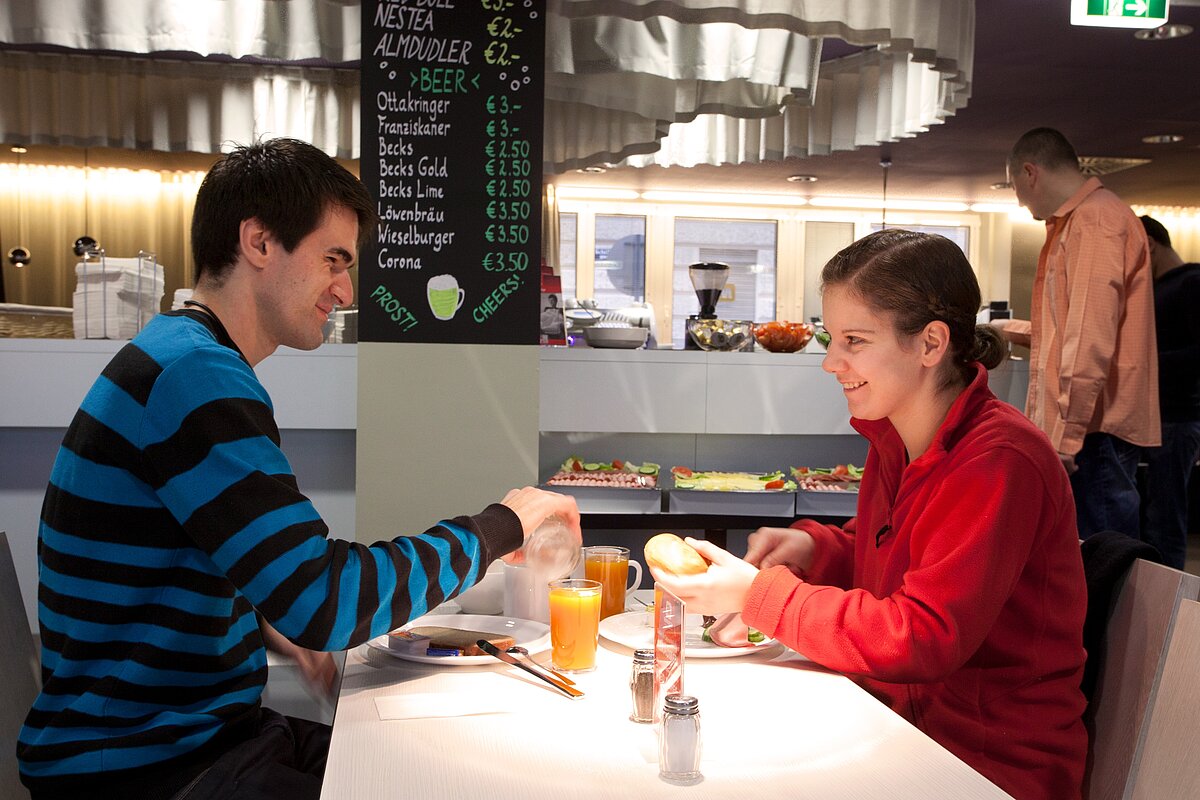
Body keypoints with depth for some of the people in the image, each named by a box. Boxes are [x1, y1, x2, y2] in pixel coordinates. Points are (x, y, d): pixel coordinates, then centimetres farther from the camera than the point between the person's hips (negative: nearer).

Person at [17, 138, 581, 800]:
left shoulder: (194, 360, 12)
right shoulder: (192, 371, -22)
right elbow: (328, 599, -28)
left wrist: (286, 636, 6)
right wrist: (501, 526, -15)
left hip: (202, 731, 10)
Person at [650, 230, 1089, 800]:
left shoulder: (1000, 462, -22)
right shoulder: (891, 440, 2)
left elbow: (924, 637, -26)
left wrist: (756, 593, -22)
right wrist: (812, 546, -4)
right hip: (900, 712, 7)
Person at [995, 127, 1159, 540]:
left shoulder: (1095, 220, -12)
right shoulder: (1073, 223, 21)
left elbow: (1091, 340, -22)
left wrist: (1063, 435, -23)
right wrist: (1013, 330, 43)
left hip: (1093, 430, -10)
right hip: (1084, 429, 10)